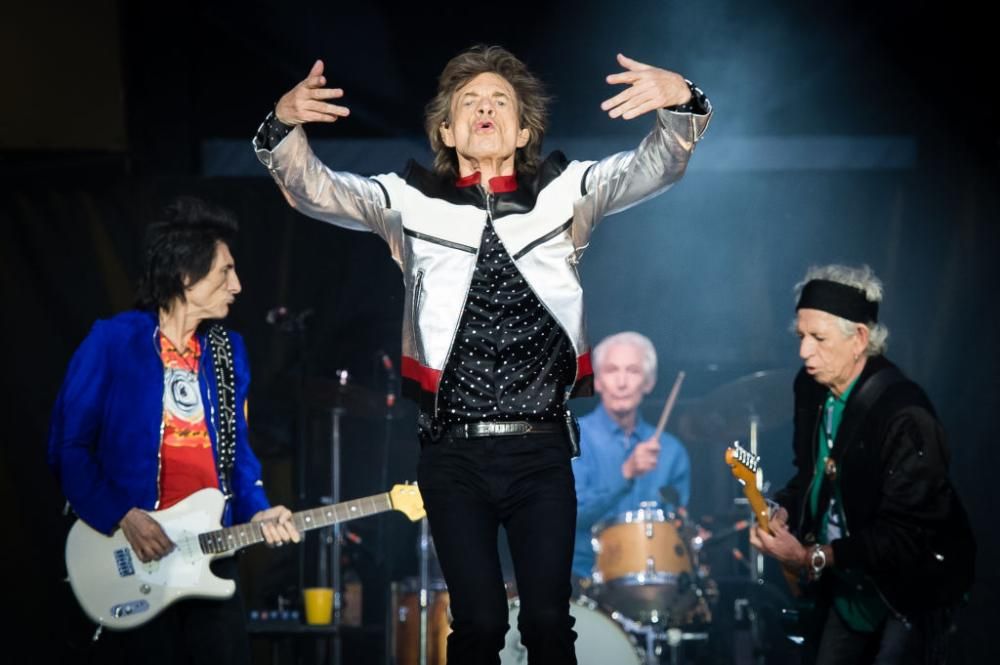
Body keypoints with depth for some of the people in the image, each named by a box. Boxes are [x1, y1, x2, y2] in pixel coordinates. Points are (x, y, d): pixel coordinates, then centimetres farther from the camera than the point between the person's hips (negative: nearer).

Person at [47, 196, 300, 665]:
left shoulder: (228, 351, 11)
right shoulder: (112, 342, -7)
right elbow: (69, 447, -8)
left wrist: (256, 512, -1)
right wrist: (122, 517, -16)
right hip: (136, 554, -5)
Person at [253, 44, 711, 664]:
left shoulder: (566, 190, 4)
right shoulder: (411, 199, 4)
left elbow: (658, 166, -6)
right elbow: (316, 190, -3)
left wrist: (681, 102, -28)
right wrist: (284, 126, -25)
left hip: (542, 450, 0)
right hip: (454, 454, 0)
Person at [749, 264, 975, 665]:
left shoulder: (905, 415, -28)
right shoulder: (812, 387, -3)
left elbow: (906, 536, -29)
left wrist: (814, 557, -30)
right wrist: (782, 512, -5)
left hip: (911, 590, -7)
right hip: (844, 583, 7)